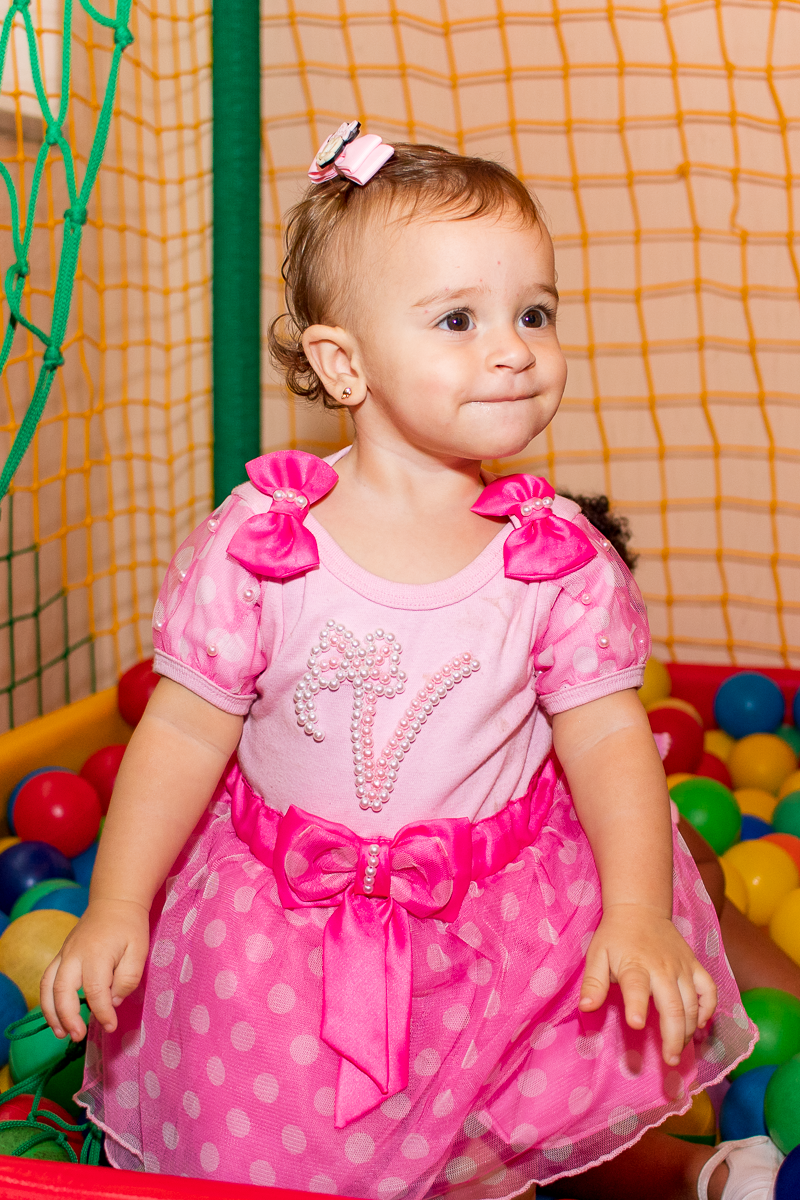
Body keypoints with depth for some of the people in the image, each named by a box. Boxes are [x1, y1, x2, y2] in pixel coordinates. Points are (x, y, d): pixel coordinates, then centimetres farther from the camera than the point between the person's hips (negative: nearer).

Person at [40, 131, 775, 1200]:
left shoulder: (561, 553, -9)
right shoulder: (258, 540, -13)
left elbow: (606, 737, -5)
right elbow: (184, 731, -6)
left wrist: (638, 913, -16)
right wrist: (117, 909, -11)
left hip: (512, 914, 1)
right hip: (284, 909, 0)